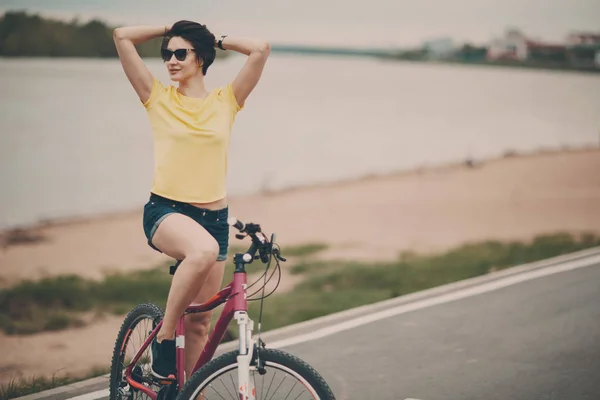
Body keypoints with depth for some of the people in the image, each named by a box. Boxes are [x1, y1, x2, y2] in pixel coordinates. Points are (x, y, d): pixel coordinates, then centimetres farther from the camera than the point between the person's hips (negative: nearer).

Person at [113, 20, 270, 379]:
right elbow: (122, 36, -2)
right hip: (165, 211, -3)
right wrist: (171, 29, 9)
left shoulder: (226, 100, 5)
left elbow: (261, 49, -6)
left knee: (200, 323, 7)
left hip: (213, 217, 3)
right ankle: (164, 338, -21)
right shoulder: (158, 97, 2)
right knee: (204, 250, -37)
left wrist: (217, 40, 7)